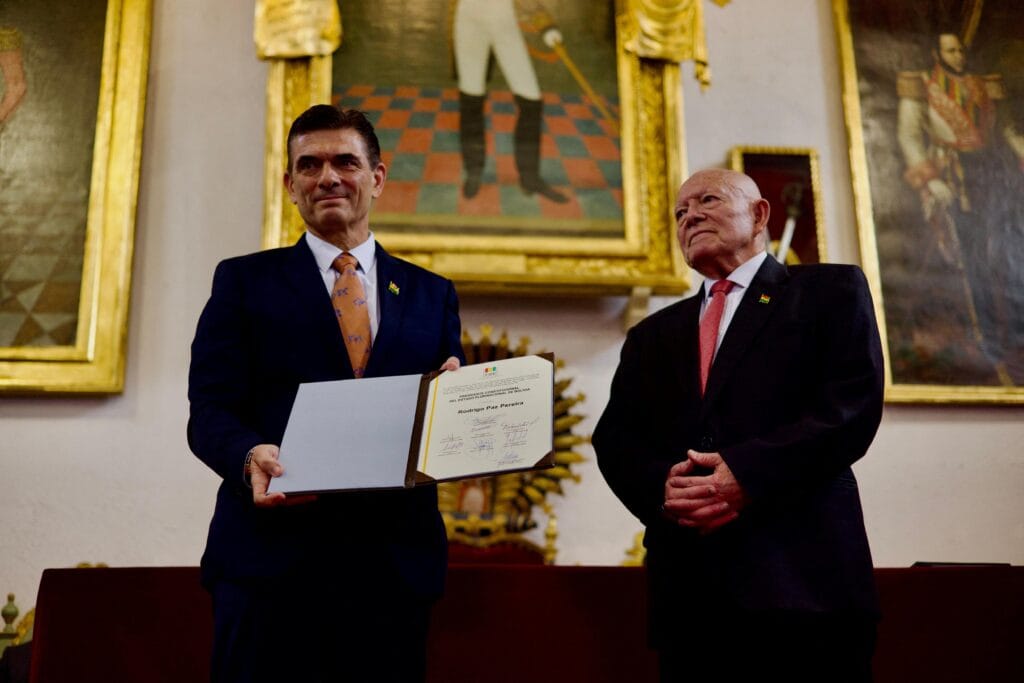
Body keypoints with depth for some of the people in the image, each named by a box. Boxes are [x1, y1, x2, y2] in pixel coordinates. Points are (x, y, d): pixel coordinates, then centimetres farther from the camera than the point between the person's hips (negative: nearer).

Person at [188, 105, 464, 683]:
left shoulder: (432, 294, 15)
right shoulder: (244, 281, 9)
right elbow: (209, 411, 1)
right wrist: (249, 455, -19)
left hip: (395, 560, 2)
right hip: (271, 553, -1)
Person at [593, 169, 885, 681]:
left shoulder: (830, 290, 10)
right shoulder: (653, 335, 23)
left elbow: (854, 404, -5)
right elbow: (615, 439, 13)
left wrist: (747, 472, -16)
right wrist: (661, 485, -9)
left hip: (801, 569, -4)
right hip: (687, 584, 4)